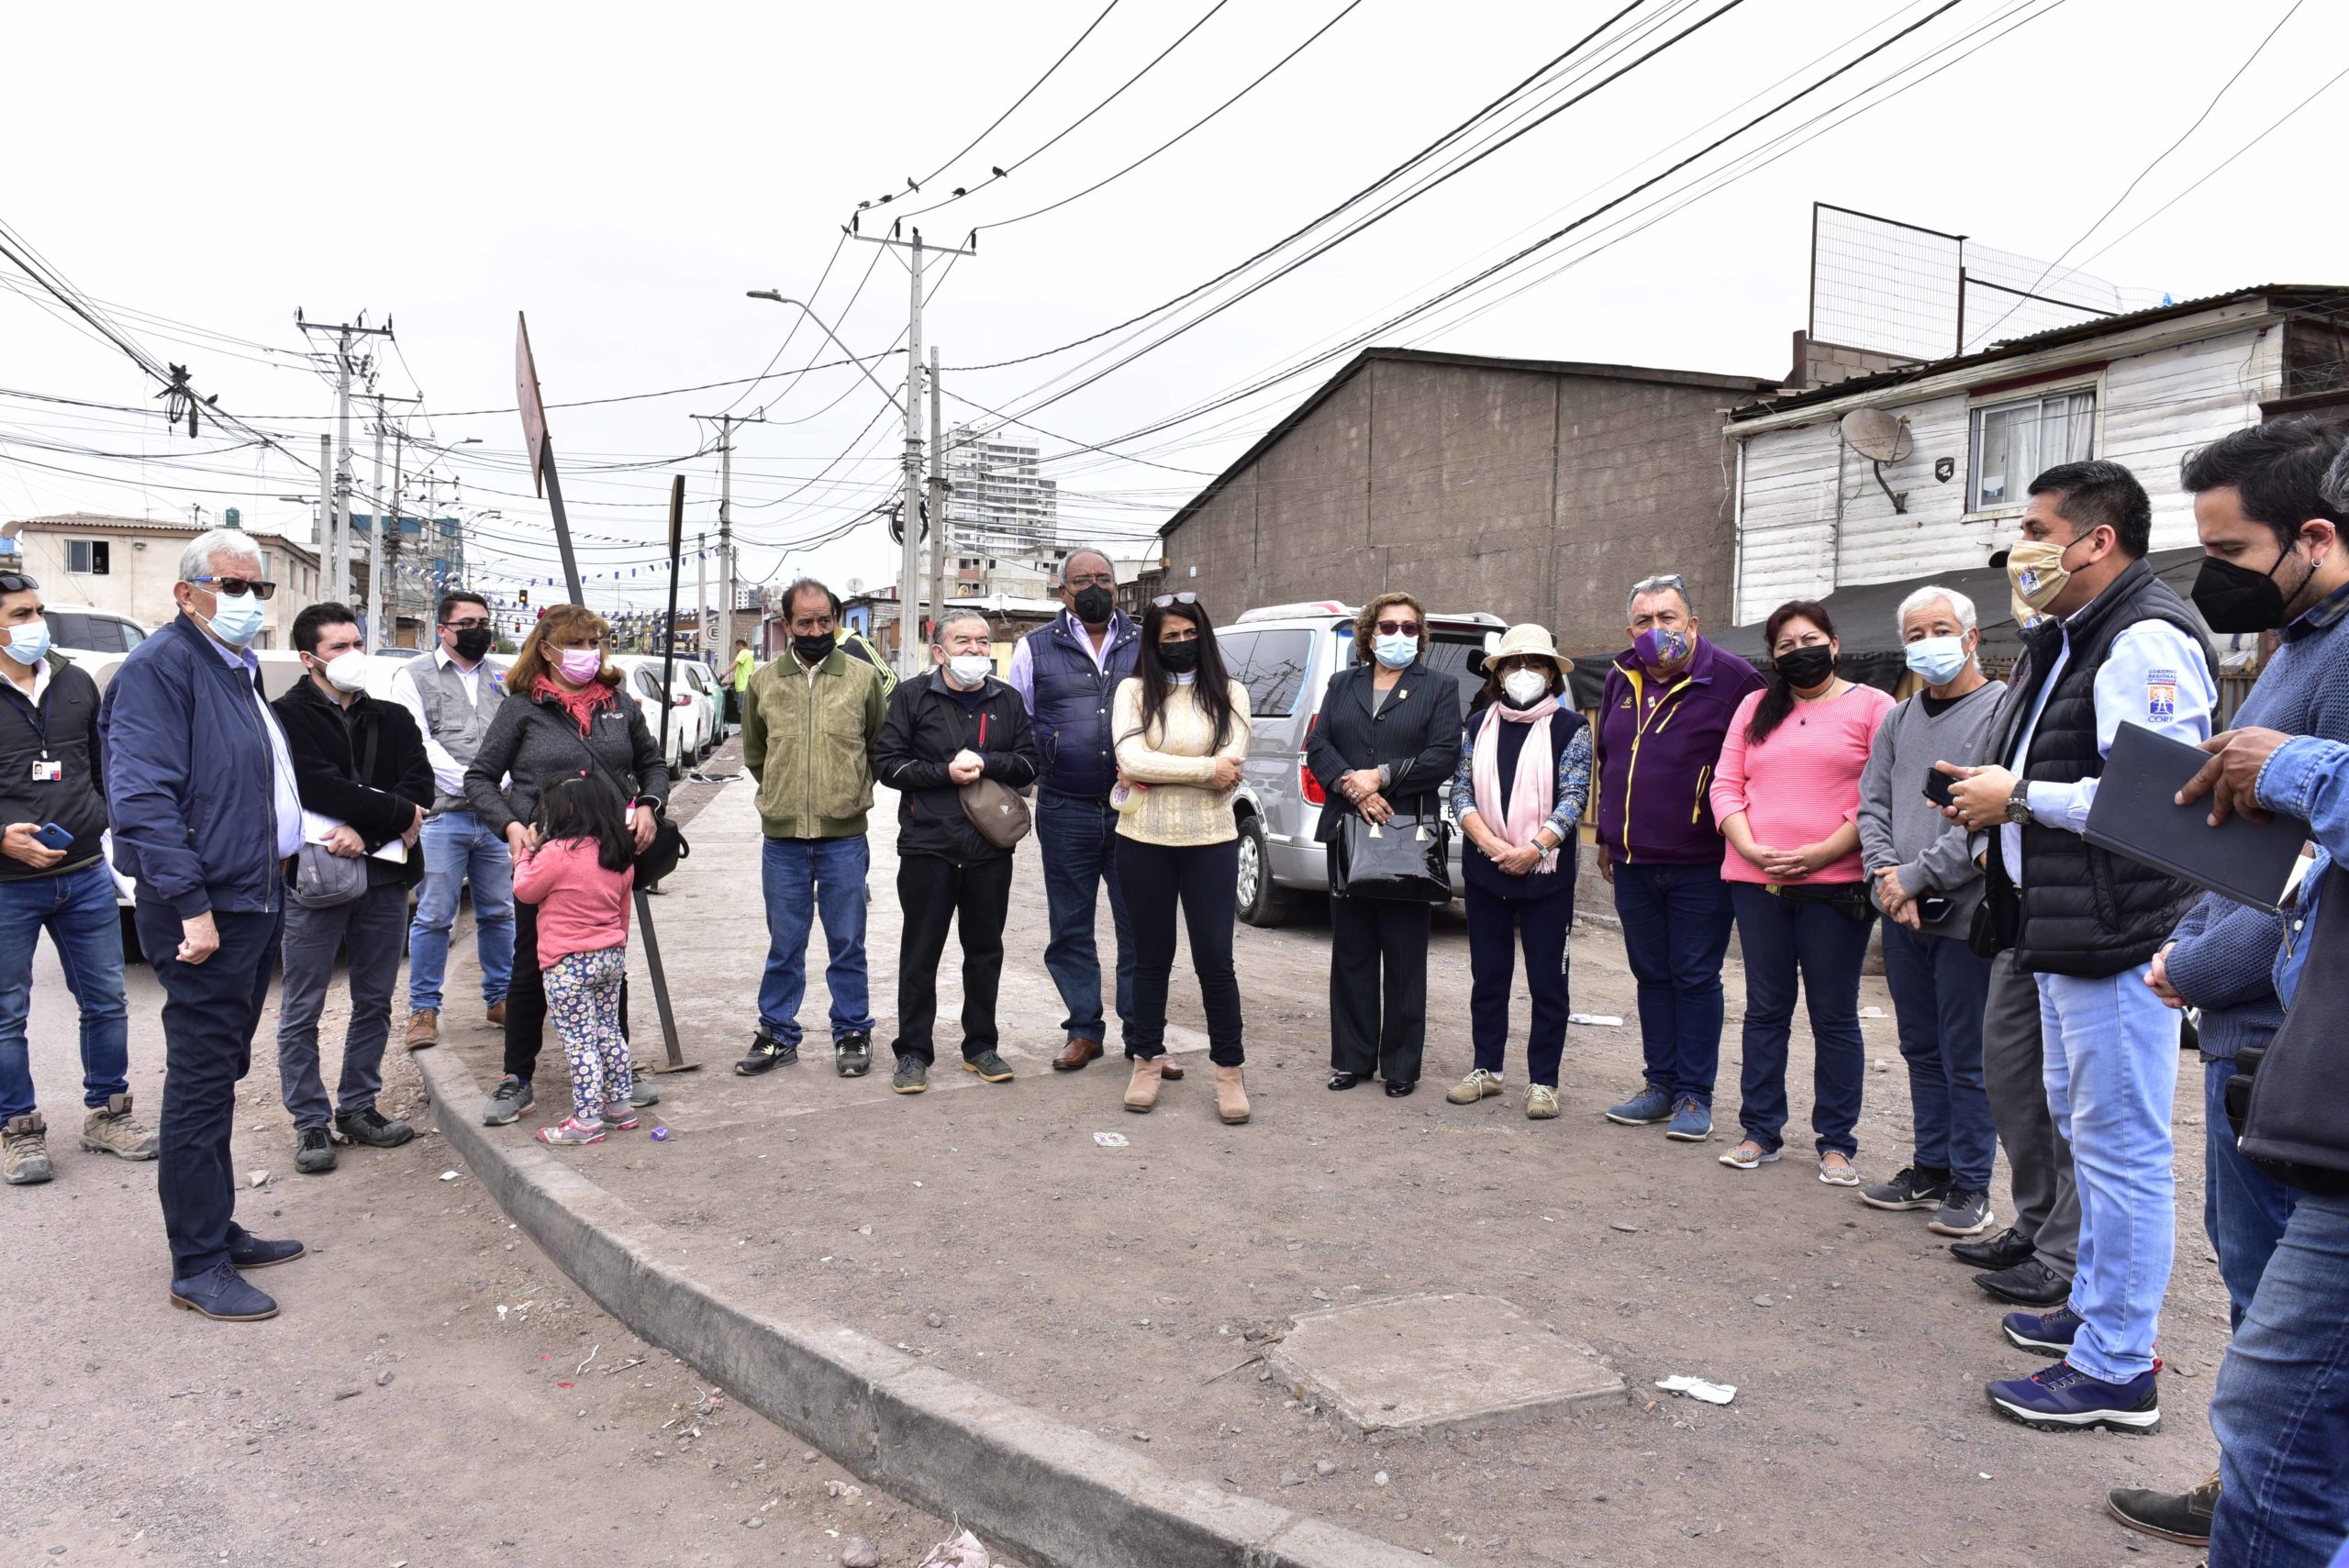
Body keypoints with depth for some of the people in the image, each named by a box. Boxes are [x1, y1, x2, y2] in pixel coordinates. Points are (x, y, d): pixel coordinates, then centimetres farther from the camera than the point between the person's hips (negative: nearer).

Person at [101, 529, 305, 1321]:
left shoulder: (240, 668, 17)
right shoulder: (161, 667, -13)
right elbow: (143, 798, -21)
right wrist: (192, 906, -24)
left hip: (254, 905, 9)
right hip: (205, 912, -9)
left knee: (219, 1078, 17)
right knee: (200, 1085, -2)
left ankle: (218, 1230, 28)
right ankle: (197, 1267, 6)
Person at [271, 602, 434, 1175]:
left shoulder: (392, 719, 13)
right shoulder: (288, 716, -1)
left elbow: (420, 785, -3)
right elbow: (318, 786, -16)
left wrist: (365, 830, -18)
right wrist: (397, 815, -13)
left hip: (383, 877, 5)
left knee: (375, 1002, 12)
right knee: (302, 1011, 2)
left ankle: (358, 1107, 24)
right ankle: (310, 1123, 12)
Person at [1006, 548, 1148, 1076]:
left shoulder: (1145, 645, 10)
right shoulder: (1036, 648, 7)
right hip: (1065, 812, 0)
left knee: (1139, 927, 3)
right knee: (1071, 928, 8)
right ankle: (1083, 1029, 21)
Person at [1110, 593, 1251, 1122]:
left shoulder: (1229, 693, 3)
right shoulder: (1134, 691, 2)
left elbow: (1230, 770, -10)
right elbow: (1130, 761, -13)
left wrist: (1154, 772, -9)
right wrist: (1204, 769, -12)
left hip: (1210, 843, -1)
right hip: (1144, 843, 1)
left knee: (1214, 959, 1)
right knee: (1152, 957, 11)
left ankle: (1229, 1070, 14)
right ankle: (1148, 1062, 24)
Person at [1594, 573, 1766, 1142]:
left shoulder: (1731, 679, -8)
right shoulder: (1621, 681, 11)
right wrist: (1607, 837, 20)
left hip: (1700, 865, -6)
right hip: (1633, 863, 6)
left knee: (1695, 980, 2)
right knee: (1651, 976, 13)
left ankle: (1694, 1096, 12)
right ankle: (1660, 1084, 24)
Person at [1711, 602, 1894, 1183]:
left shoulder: (1872, 707, 2)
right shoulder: (1756, 707, 15)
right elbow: (1725, 786, 9)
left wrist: (1822, 853, -15)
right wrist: (1750, 849, -7)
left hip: (1836, 883, -4)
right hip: (1756, 881, 4)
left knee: (1835, 1016, 3)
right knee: (1765, 1010, 10)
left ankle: (1836, 1143, 12)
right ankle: (1759, 1132, 18)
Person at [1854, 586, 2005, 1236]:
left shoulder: (2001, 709, -8)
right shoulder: (1898, 720, 14)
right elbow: (1873, 804, 11)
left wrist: (1918, 876, -16)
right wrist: (1887, 874, -6)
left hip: (1965, 911, -6)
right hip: (1902, 913, 7)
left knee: (1966, 1056, 0)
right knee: (1921, 1050, 15)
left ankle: (1970, 1187, 12)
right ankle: (1931, 1169, 26)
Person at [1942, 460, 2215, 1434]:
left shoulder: (2147, 641, -16)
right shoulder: (2068, 641, 17)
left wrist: (2019, 798, -17)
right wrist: (1992, 794, 6)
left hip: (2118, 940, -11)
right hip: (2065, 932, 11)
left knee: (2122, 1149, -3)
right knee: (2087, 1132, 20)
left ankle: (2117, 1370, 6)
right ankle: (2096, 1308, 35)